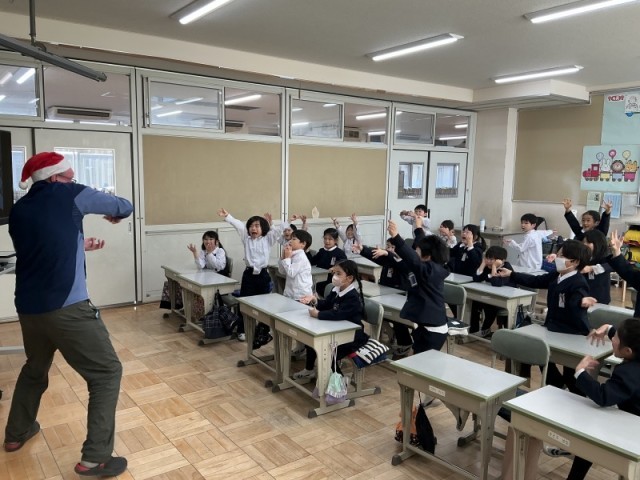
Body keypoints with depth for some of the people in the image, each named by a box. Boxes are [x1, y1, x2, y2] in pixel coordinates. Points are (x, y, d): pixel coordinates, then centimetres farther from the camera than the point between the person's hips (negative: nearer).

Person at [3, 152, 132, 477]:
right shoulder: (68, 194, -2)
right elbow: (125, 207, 7)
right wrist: (115, 215, 29)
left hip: (28, 309, 7)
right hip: (66, 308, -7)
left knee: (35, 368, 31)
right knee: (107, 373, 2)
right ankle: (95, 458, 0)